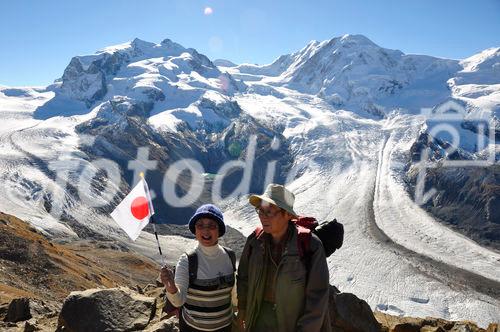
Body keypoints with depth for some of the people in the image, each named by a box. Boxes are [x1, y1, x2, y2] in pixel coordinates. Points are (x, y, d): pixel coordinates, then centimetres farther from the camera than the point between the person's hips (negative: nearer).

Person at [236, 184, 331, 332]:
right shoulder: (255, 240, -11)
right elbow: (244, 276, 4)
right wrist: (242, 310, 13)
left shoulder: (310, 246, -24)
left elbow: (317, 296, -18)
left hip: (294, 319, -3)